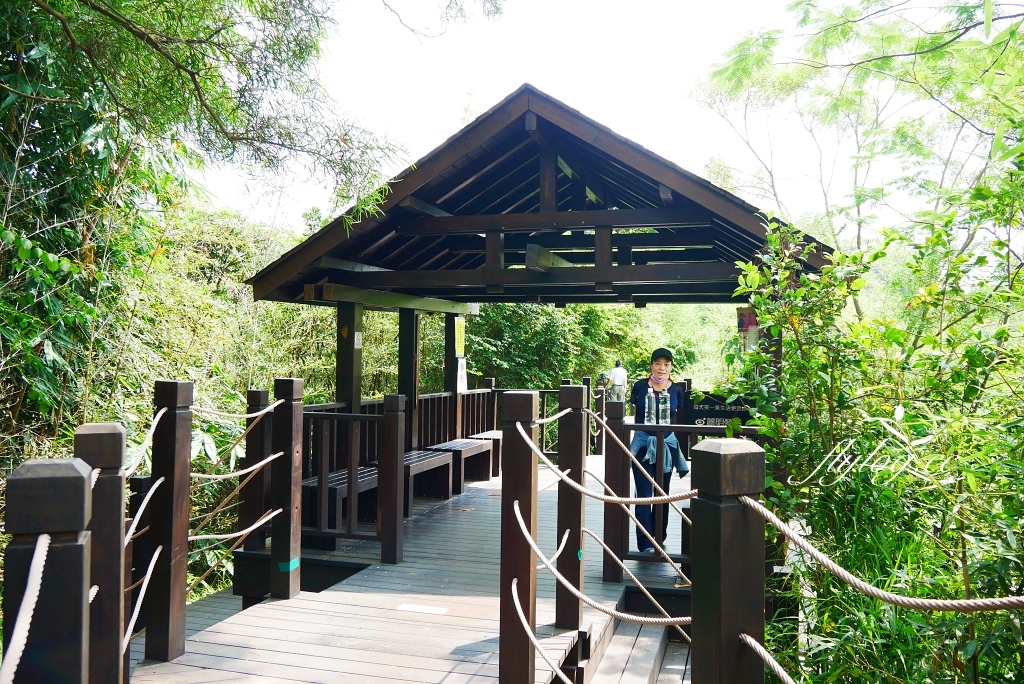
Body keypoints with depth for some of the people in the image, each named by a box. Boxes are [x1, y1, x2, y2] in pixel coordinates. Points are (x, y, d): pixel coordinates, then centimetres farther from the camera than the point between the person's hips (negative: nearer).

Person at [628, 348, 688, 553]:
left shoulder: (676, 390, 3)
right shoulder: (640, 386, -2)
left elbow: (679, 419, 9)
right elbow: (634, 415, 6)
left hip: (667, 445, 2)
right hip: (642, 444, -2)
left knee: (662, 494, 13)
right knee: (644, 494, -8)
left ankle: (659, 537, 29)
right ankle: (646, 544, -8)